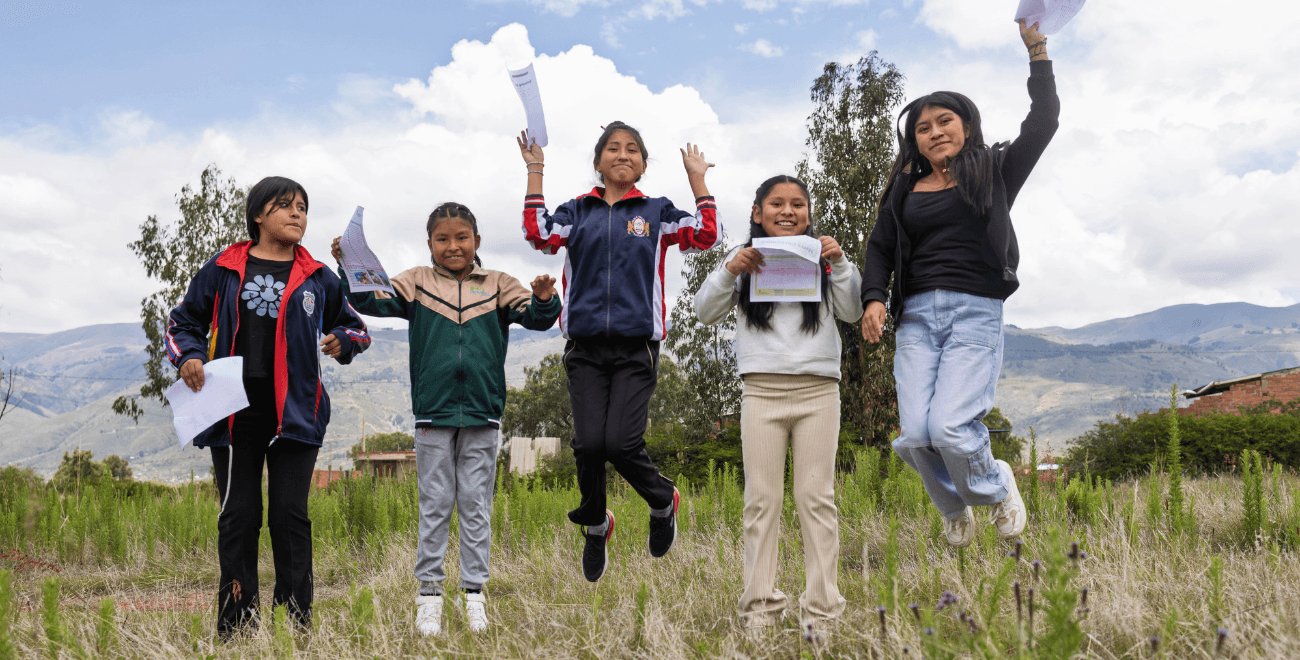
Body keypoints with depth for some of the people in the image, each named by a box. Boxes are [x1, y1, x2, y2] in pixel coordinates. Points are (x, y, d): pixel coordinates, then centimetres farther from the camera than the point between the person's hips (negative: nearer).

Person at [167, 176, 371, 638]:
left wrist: (343, 341, -1)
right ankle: (235, 627, 14)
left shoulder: (318, 278, 10)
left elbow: (356, 327, 21)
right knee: (238, 517, 4)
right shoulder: (223, 270, 8)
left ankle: (296, 624, 8)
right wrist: (189, 358, -4)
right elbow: (183, 323, 16)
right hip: (233, 412, 0)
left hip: (294, 413, 0)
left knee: (289, 515, -1)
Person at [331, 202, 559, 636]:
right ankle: (429, 592, 15)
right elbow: (371, 301, -3)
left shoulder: (496, 285, 5)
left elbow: (534, 317, -1)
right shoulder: (417, 284, 4)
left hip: (482, 415, 1)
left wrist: (544, 300, -23)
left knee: (476, 505, 8)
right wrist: (350, 270, -21)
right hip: (433, 415, 0)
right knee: (434, 506, 7)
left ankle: (474, 592, 16)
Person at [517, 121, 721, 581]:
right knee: (589, 444, -7)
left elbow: (704, 235, 0)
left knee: (621, 444, -14)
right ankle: (595, 525, 20)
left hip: (636, 348, -1)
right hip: (585, 348, 2)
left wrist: (697, 178, 3)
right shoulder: (578, 211, 13)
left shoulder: (656, 212, 11)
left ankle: (663, 502, 17)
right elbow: (539, 234, -3)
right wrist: (535, 173, 2)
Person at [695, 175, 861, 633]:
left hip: (817, 390, 0)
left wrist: (839, 264, -8)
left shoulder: (824, 257, 12)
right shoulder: (745, 258, 11)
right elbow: (705, 313, 6)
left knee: (816, 497, 1)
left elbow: (852, 313, 6)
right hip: (762, 390, 0)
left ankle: (822, 607, 5)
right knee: (762, 499, 0)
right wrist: (729, 271, -10)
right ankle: (760, 606, 4)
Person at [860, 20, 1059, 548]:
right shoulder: (905, 192, 17)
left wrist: (1037, 50, 0)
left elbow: (1044, 120, 4)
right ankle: (954, 509, 21)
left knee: (950, 427, -19)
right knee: (915, 435, -10)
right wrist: (874, 298, -5)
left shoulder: (994, 172, 12)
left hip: (975, 312, -3)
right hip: (917, 316, 3)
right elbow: (880, 249, 13)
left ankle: (997, 487, 14)